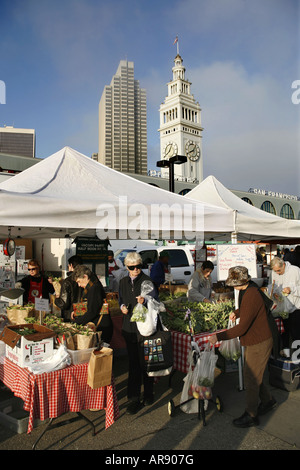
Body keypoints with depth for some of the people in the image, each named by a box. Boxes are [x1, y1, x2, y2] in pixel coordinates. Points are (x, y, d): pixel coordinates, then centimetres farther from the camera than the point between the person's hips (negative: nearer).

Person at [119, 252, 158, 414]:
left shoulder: (147, 280, -8)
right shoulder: (123, 282, 9)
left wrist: (144, 301, -29)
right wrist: (122, 307, 2)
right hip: (129, 327, 4)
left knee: (145, 361, 7)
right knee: (133, 362, 10)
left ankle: (148, 393, 26)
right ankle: (134, 398, 19)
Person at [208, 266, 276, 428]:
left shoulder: (251, 296, -30)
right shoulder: (247, 290, 1)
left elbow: (242, 327, -30)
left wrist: (219, 336, -26)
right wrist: (237, 312, 11)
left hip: (259, 343, -10)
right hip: (252, 341, 10)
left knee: (251, 379, 3)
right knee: (252, 375, 21)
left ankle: (251, 415, 20)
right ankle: (267, 400, 42)